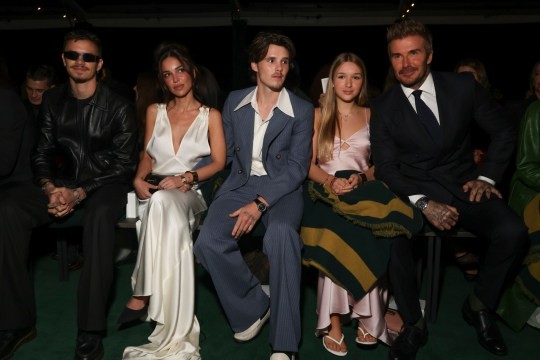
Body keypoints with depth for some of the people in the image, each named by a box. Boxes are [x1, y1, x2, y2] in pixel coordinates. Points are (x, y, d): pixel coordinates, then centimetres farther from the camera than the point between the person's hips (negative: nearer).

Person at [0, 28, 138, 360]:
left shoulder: (117, 107, -3)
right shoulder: (53, 101, 10)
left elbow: (125, 163, -7)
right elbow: (42, 153, 10)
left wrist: (80, 194, -18)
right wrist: (51, 189, -12)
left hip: (107, 184, -4)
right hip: (65, 183, 4)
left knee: (99, 214, -39)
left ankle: (91, 332, -33)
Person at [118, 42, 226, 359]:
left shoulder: (210, 115, 11)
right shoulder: (155, 112, 19)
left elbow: (218, 162, 2)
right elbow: (148, 156, 18)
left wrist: (186, 177, -15)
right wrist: (139, 179, -4)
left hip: (190, 192, -2)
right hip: (156, 190, 3)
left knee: (163, 203, -39)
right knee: (165, 208, -36)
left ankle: (142, 295, -31)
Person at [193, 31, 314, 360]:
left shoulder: (302, 110, -1)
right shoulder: (235, 102, 10)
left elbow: (297, 168, -8)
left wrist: (259, 203, -20)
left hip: (282, 188, -3)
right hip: (240, 184, 3)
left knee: (281, 233, -37)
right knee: (208, 242, -24)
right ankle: (254, 306, 3)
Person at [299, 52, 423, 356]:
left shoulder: (371, 116, 15)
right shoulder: (319, 115, 12)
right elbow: (309, 164, 5)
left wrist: (361, 178, -14)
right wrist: (330, 181, -16)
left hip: (362, 189, 1)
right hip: (326, 190, 0)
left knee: (365, 235, -33)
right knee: (336, 233, -33)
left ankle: (368, 316, -20)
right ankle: (333, 321, -25)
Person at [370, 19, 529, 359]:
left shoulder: (463, 85, 0)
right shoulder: (383, 108, -1)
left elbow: (503, 130, 10)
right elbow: (386, 167, -4)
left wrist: (487, 177, -2)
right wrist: (423, 203, -18)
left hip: (464, 188, 2)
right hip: (415, 193, -1)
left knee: (513, 231, -25)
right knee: (396, 240, -32)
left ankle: (480, 306, 3)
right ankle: (414, 325, -6)